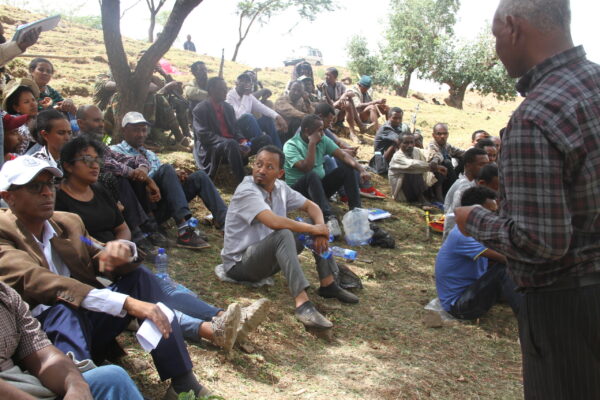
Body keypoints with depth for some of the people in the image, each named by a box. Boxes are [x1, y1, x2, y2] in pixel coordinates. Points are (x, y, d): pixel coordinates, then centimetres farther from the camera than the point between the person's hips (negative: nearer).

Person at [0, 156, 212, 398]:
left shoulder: (69, 223, 10)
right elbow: (37, 282, -27)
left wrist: (124, 251, -19)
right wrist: (126, 302, -35)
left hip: (86, 323, 7)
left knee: (139, 276, -9)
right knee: (65, 310, -34)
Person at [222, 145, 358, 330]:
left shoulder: (280, 187, 0)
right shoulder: (246, 191, -22)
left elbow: (311, 206, 10)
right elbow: (274, 222, -37)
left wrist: (321, 227, -12)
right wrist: (314, 229, -26)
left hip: (269, 257, 8)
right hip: (239, 263, -8)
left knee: (317, 232, 1)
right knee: (283, 234, -35)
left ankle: (328, 284, 0)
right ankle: (302, 304, -43)